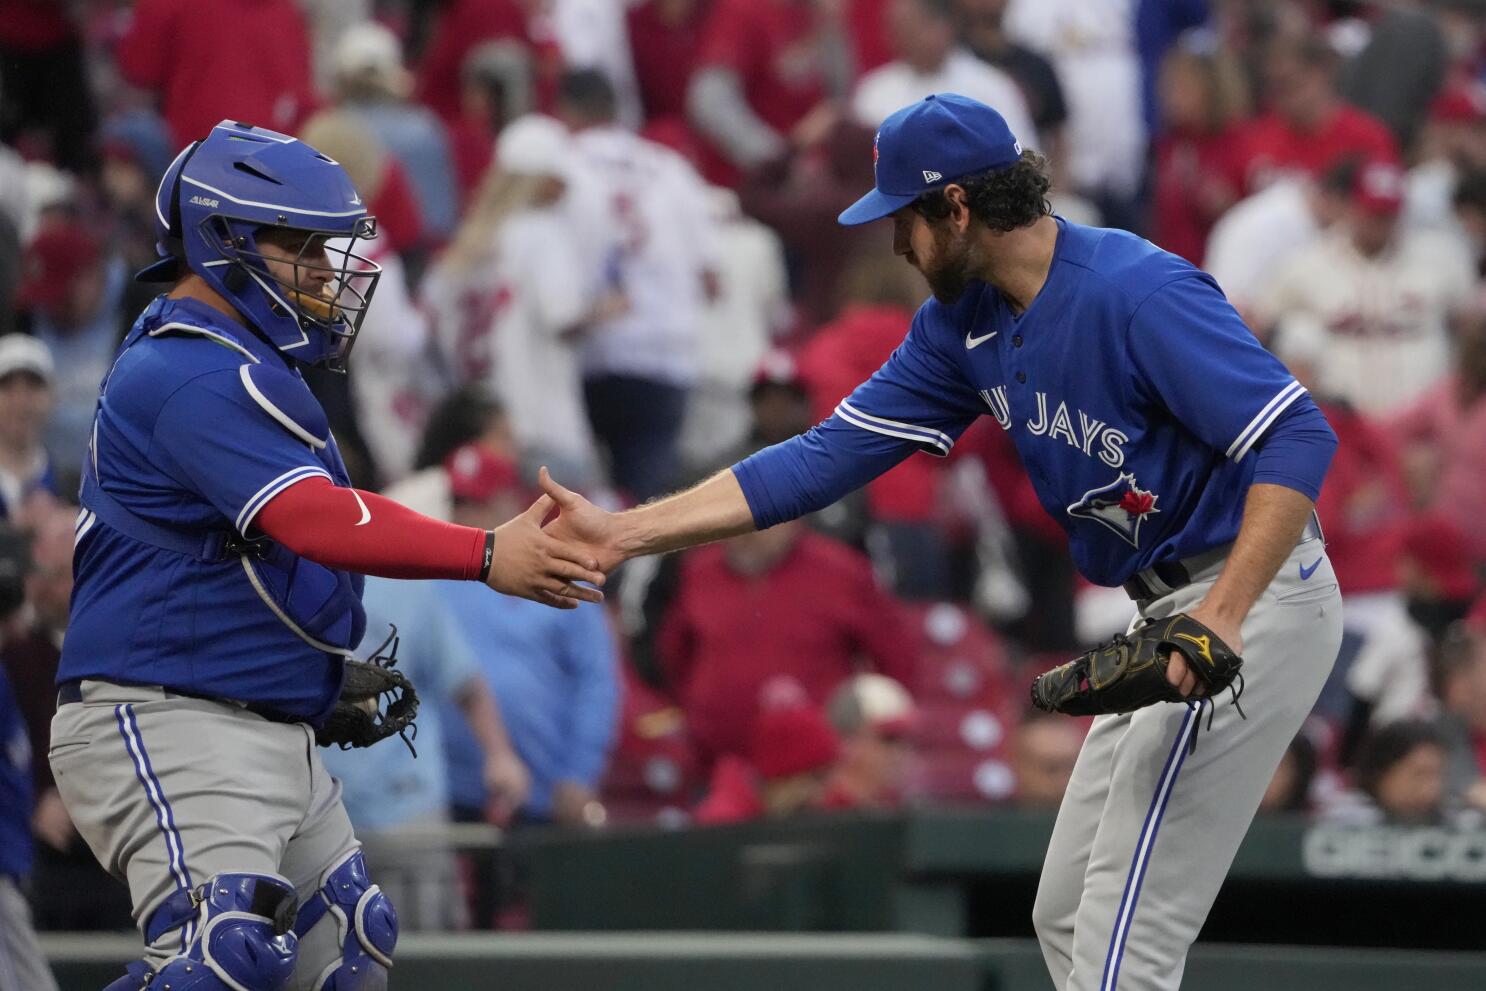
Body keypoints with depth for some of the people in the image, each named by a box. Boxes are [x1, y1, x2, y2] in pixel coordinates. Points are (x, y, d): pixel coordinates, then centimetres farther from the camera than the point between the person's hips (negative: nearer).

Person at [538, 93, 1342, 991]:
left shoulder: (1138, 293, -22)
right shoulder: (964, 323, 6)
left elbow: (1299, 441, -26)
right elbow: (829, 458, 6)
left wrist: (1222, 621, -35)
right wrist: (622, 534, 1)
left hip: (1252, 599, -10)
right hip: (1175, 611, 10)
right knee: (1069, 916, 13)